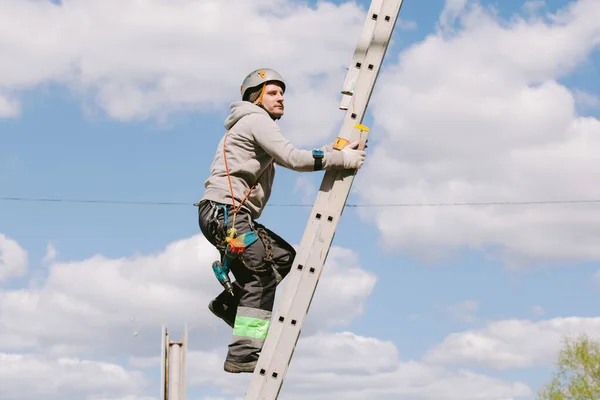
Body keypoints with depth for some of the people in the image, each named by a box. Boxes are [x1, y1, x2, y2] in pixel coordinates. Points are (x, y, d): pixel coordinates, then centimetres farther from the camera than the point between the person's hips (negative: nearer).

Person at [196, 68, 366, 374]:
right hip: (225, 212, -10)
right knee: (261, 274, -11)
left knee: (284, 256, 13)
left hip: (232, 215, 10)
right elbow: (291, 158, -16)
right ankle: (242, 355, -14)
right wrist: (340, 159, -11)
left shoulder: (256, 125, 28)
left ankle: (229, 302, 10)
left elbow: (288, 157, 19)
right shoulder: (256, 120, -4)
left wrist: (334, 151, 8)